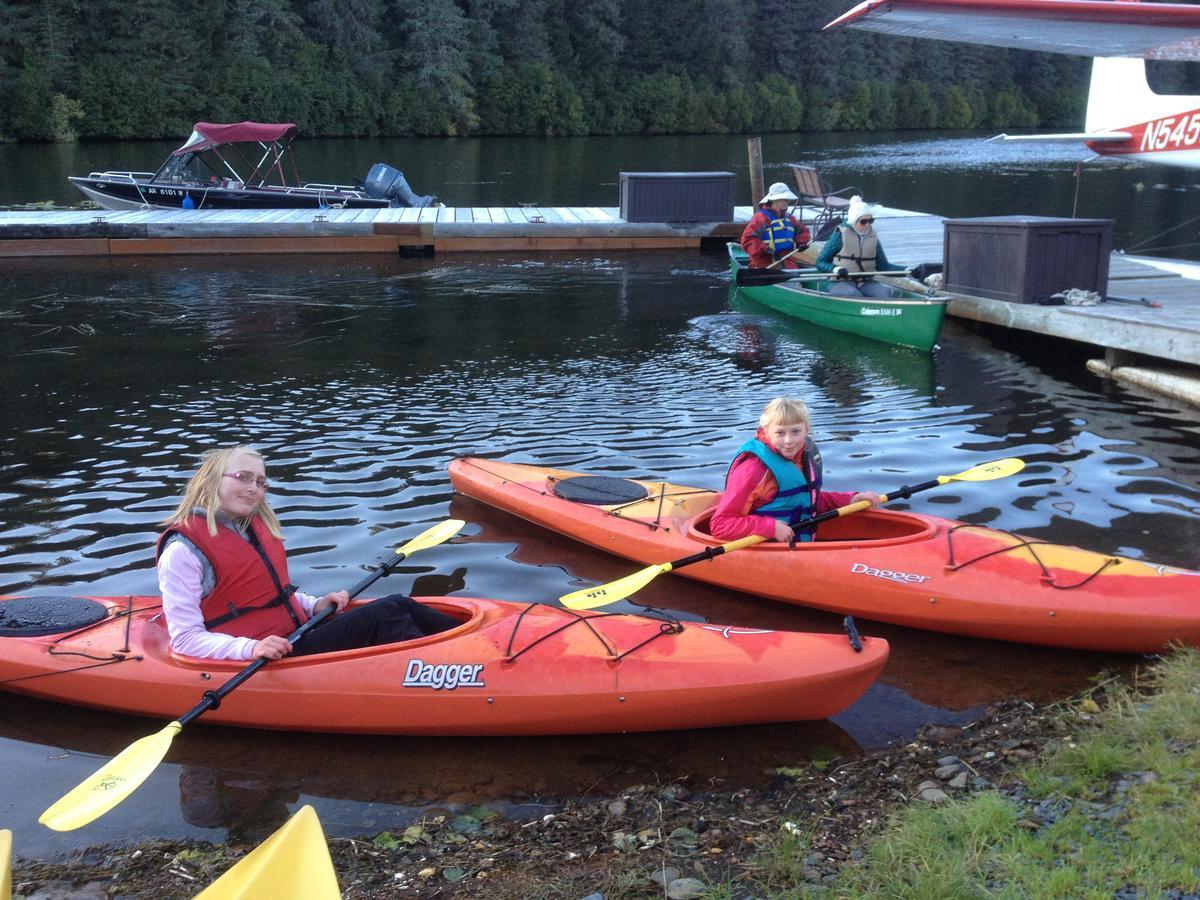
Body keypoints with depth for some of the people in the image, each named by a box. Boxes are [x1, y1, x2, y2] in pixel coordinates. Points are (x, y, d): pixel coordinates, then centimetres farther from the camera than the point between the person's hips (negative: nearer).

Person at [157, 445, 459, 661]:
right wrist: (251, 649, -31)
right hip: (266, 666, -9)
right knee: (383, 616, -20)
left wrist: (314, 606, 6)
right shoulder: (183, 550, -13)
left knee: (399, 605, -5)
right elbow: (185, 640, -17)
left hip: (298, 634, 9)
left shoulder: (256, 526, 12)